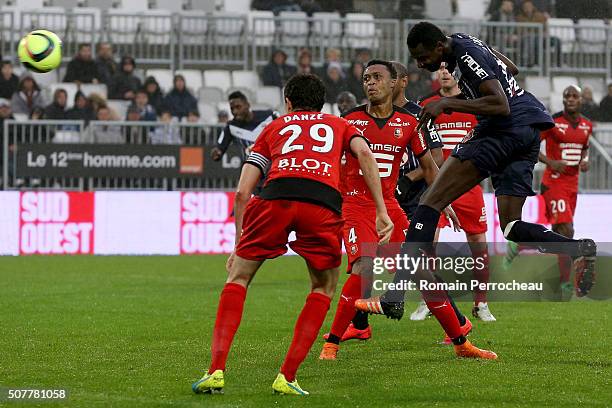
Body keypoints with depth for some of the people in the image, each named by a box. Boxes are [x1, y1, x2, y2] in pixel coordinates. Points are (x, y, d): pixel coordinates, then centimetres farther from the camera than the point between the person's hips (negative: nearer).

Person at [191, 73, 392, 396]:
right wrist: (382, 212, 6)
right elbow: (364, 153, 10)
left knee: (238, 277, 18)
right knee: (324, 288, 22)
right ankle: (287, 378, 10)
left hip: (276, 196, 0)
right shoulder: (338, 125, 34)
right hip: (324, 202, 0)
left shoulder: (275, 127, 34)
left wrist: (239, 245, 33)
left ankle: (216, 371, 4)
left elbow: (242, 192, 25)